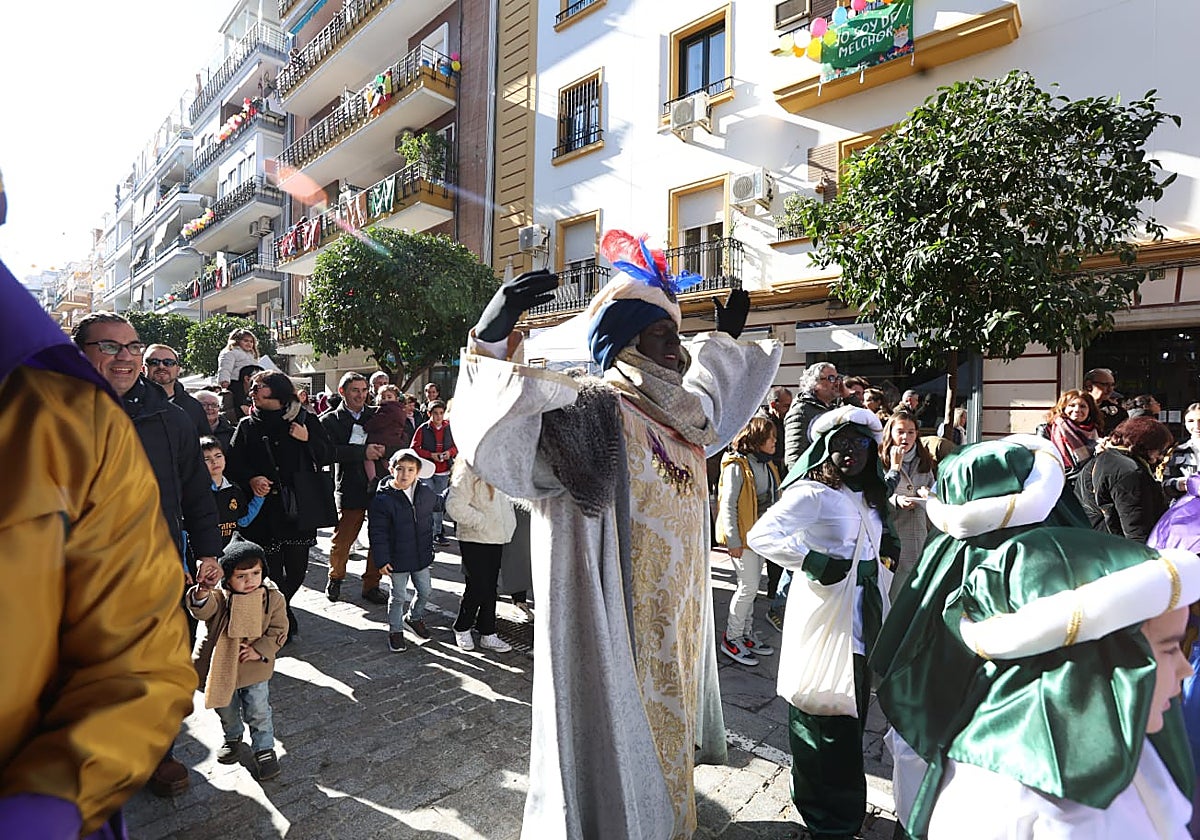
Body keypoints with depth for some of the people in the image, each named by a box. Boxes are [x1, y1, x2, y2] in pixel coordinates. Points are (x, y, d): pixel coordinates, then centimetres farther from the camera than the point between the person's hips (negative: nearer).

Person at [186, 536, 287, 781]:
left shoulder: (272, 598, -15)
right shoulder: (219, 596, -18)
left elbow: (278, 631, -8)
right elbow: (204, 611, -40)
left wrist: (259, 650, -20)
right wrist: (200, 596, -61)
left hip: (255, 668, -1)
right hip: (222, 666, 2)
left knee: (258, 712, 6)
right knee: (226, 709, 22)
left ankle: (265, 749, 27)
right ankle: (233, 737, 51)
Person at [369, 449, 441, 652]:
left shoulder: (425, 492, -3)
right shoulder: (383, 498, -18)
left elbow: (439, 504, 21)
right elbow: (377, 533, -15)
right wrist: (381, 559, -15)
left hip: (422, 555, 5)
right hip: (397, 558, -5)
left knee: (425, 591, 17)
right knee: (398, 596, 9)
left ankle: (415, 617, 44)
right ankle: (395, 630, 30)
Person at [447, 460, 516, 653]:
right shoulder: (467, 472, -18)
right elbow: (455, 505, -22)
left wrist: (507, 526, 9)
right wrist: (482, 522, -19)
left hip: (496, 538, 7)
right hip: (474, 540, -7)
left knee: (490, 588, 13)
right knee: (477, 587, 2)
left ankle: (487, 634, 24)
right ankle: (462, 628, 26)